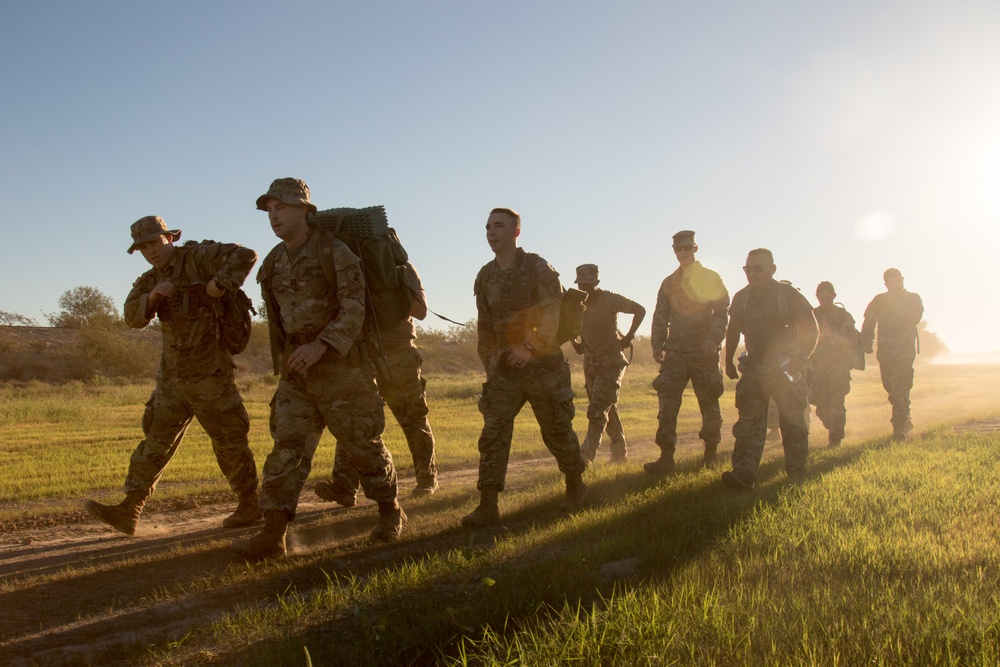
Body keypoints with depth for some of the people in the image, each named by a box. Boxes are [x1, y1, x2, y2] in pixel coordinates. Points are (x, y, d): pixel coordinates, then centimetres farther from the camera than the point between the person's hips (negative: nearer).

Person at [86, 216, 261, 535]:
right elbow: (133, 317, -3)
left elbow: (245, 255, -18)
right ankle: (129, 510, 8)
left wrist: (219, 284, -26)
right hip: (172, 376, 7)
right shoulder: (149, 280, 11)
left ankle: (250, 505, 16)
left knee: (229, 441, 2)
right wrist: (153, 296, -20)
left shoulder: (198, 257, -8)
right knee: (156, 439, 6)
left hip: (209, 374, -6)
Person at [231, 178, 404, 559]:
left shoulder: (334, 253, -11)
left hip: (340, 366, -5)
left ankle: (390, 513, 25)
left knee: (362, 444, 5)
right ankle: (272, 534, -4)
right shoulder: (273, 264, 9)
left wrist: (320, 346, -29)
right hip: (296, 372, 5)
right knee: (286, 446, -4)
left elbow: (354, 309, -17)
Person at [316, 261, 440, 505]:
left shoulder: (401, 268, 2)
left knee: (413, 420, 8)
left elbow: (421, 310, -5)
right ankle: (344, 485, -14)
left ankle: (427, 478, 24)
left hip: (397, 353, -3)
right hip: (363, 354, 3)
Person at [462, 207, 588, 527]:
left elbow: (552, 314, -15)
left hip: (544, 364, -4)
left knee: (557, 430, 8)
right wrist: (489, 362, 14)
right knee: (493, 433, -7)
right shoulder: (485, 276, 9)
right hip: (505, 369, 4)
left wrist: (529, 347, -26)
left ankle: (575, 484, 31)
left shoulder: (539, 269, -7)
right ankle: (487, 505, -6)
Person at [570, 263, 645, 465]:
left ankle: (585, 457, -19)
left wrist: (628, 337, -7)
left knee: (597, 411, -15)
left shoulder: (611, 300, -13)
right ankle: (620, 453, 25)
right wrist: (575, 344, 6)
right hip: (590, 364, 6)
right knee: (608, 411, 13)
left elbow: (640, 310, -4)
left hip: (611, 363, -5)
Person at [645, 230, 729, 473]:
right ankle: (666, 457, -14)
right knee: (667, 403, -11)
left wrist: (713, 339, -19)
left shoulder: (711, 278, 4)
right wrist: (657, 344, 4)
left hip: (704, 352, -2)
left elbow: (721, 312, -4)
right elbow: (660, 317, 16)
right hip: (676, 352, 2)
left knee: (709, 403, 7)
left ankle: (711, 451, 25)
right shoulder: (669, 283, 15)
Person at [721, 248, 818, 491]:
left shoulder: (789, 295, -8)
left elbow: (811, 330, -7)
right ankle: (744, 474, -15)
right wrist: (729, 361, 15)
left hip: (787, 367, -3)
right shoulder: (741, 298, 4)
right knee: (748, 421, -9)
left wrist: (800, 359, -17)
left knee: (792, 421, 5)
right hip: (754, 366, 3)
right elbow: (733, 331, 17)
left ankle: (796, 472, 21)